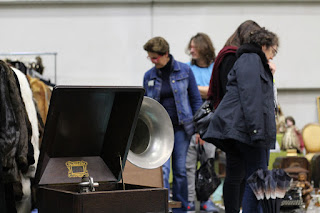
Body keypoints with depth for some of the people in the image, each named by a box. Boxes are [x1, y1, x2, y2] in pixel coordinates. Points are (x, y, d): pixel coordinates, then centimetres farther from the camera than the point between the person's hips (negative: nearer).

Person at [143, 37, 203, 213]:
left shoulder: (184, 70, -1)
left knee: (180, 170, 5)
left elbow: (195, 99, 3)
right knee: (162, 168, -12)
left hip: (181, 127, -1)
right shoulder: (149, 76, 4)